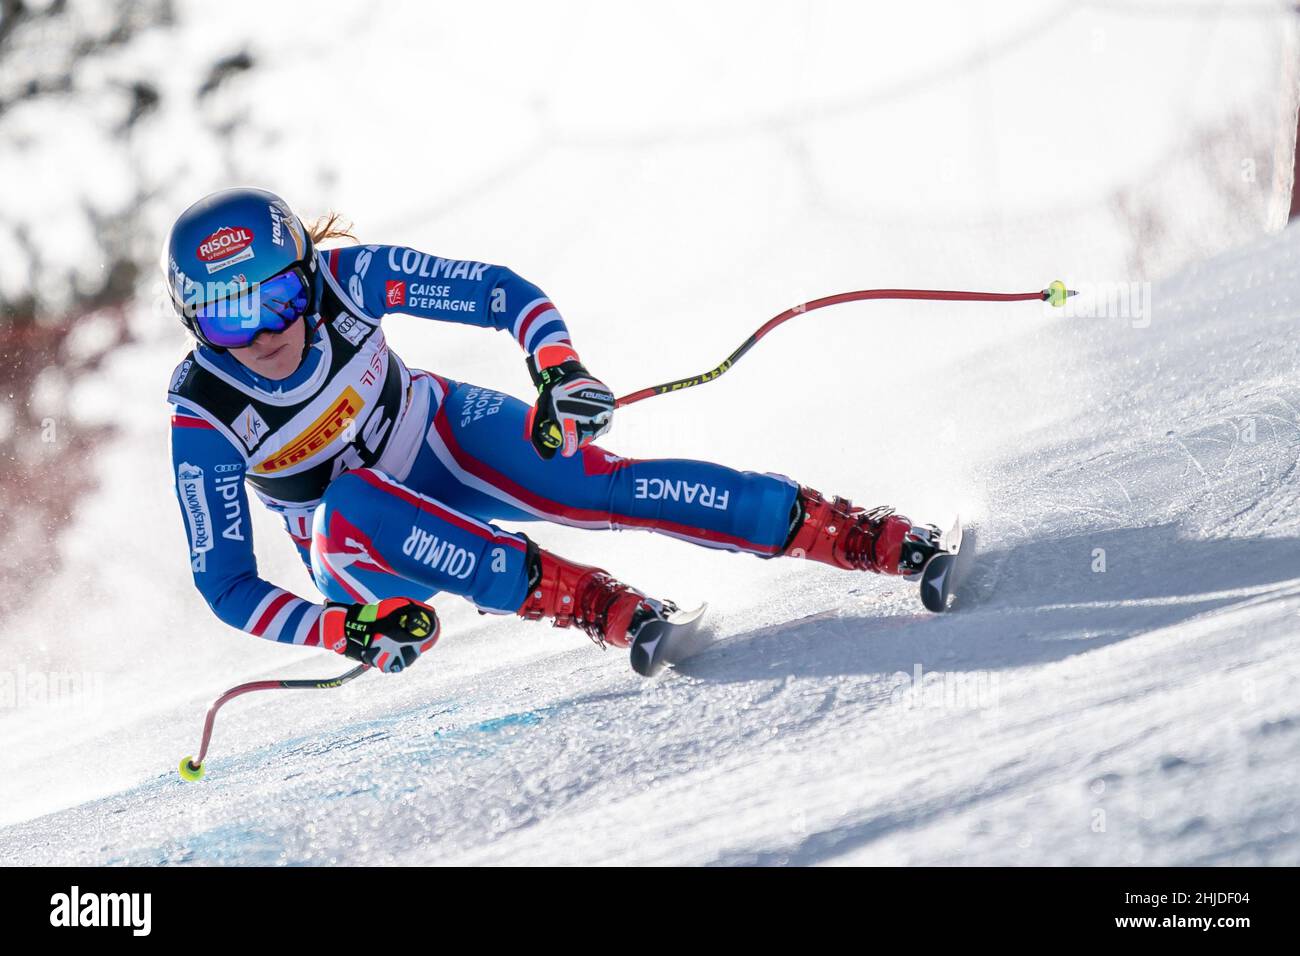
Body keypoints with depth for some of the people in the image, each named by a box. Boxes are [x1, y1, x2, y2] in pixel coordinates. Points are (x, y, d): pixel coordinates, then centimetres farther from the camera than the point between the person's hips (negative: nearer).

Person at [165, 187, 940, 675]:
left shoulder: (345, 281, -24)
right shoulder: (204, 420, -26)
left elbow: (500, 291, -14)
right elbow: (226, 584, -20)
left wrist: (559, 366, -34)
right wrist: (346, 628, -35)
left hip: (445, 437, 1)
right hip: (364, 542, -1)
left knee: (592, 484, -25)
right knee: (348, 515, -37)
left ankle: (866, 535, -24)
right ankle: (594, 603, -32)